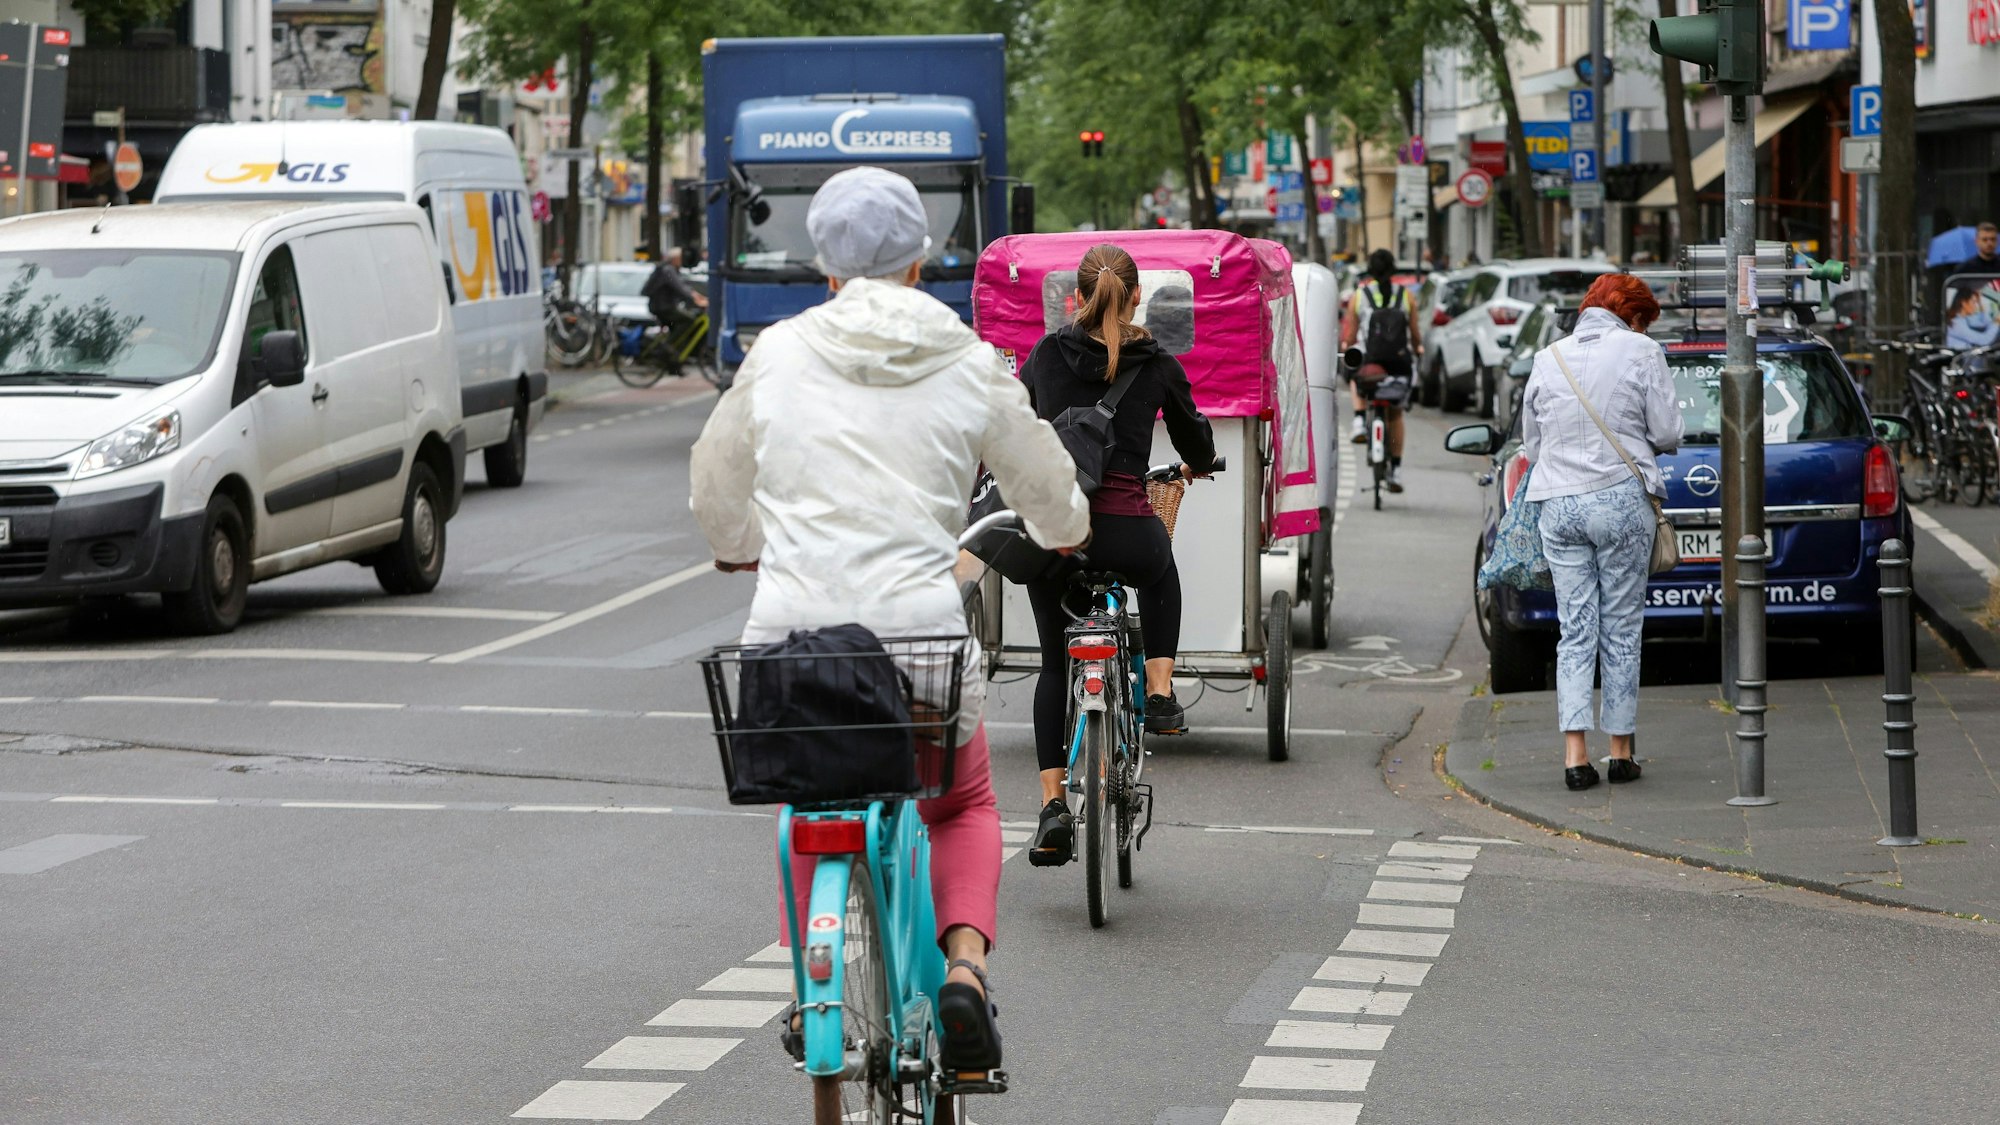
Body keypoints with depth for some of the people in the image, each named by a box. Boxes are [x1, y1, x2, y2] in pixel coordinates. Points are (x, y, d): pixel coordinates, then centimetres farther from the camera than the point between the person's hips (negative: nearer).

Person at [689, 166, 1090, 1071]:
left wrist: (744, 548, 41)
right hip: (921, 635, -1)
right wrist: (1059, 530, 38)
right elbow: (1055, 505, 14)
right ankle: (964, 962, 1)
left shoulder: (778, 353, 6)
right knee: (963, 809, 25)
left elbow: (716, 494, 19)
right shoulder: (969, 367, 3)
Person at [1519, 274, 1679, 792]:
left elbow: (1532, 443, 15)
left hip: (1557, 504, 3)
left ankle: (1575, 752, -7)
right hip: (1621, 500, -3)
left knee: (1574, 632, 4)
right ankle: (1621, 750, 10)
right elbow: (1667, 433, -2)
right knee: (1621, 631, 6)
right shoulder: (1640, 351, -2)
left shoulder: (1548, 358, 10)